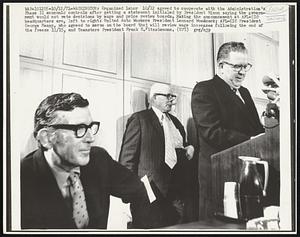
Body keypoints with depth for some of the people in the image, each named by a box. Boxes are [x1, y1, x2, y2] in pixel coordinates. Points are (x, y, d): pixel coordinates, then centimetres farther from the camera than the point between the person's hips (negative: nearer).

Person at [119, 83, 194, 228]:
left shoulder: (175, 121, 22)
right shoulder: (139, 119, -2)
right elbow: (127, 157, -8)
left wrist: (189, 148, 10)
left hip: (177, 189, 7)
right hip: (152, 188, -7)